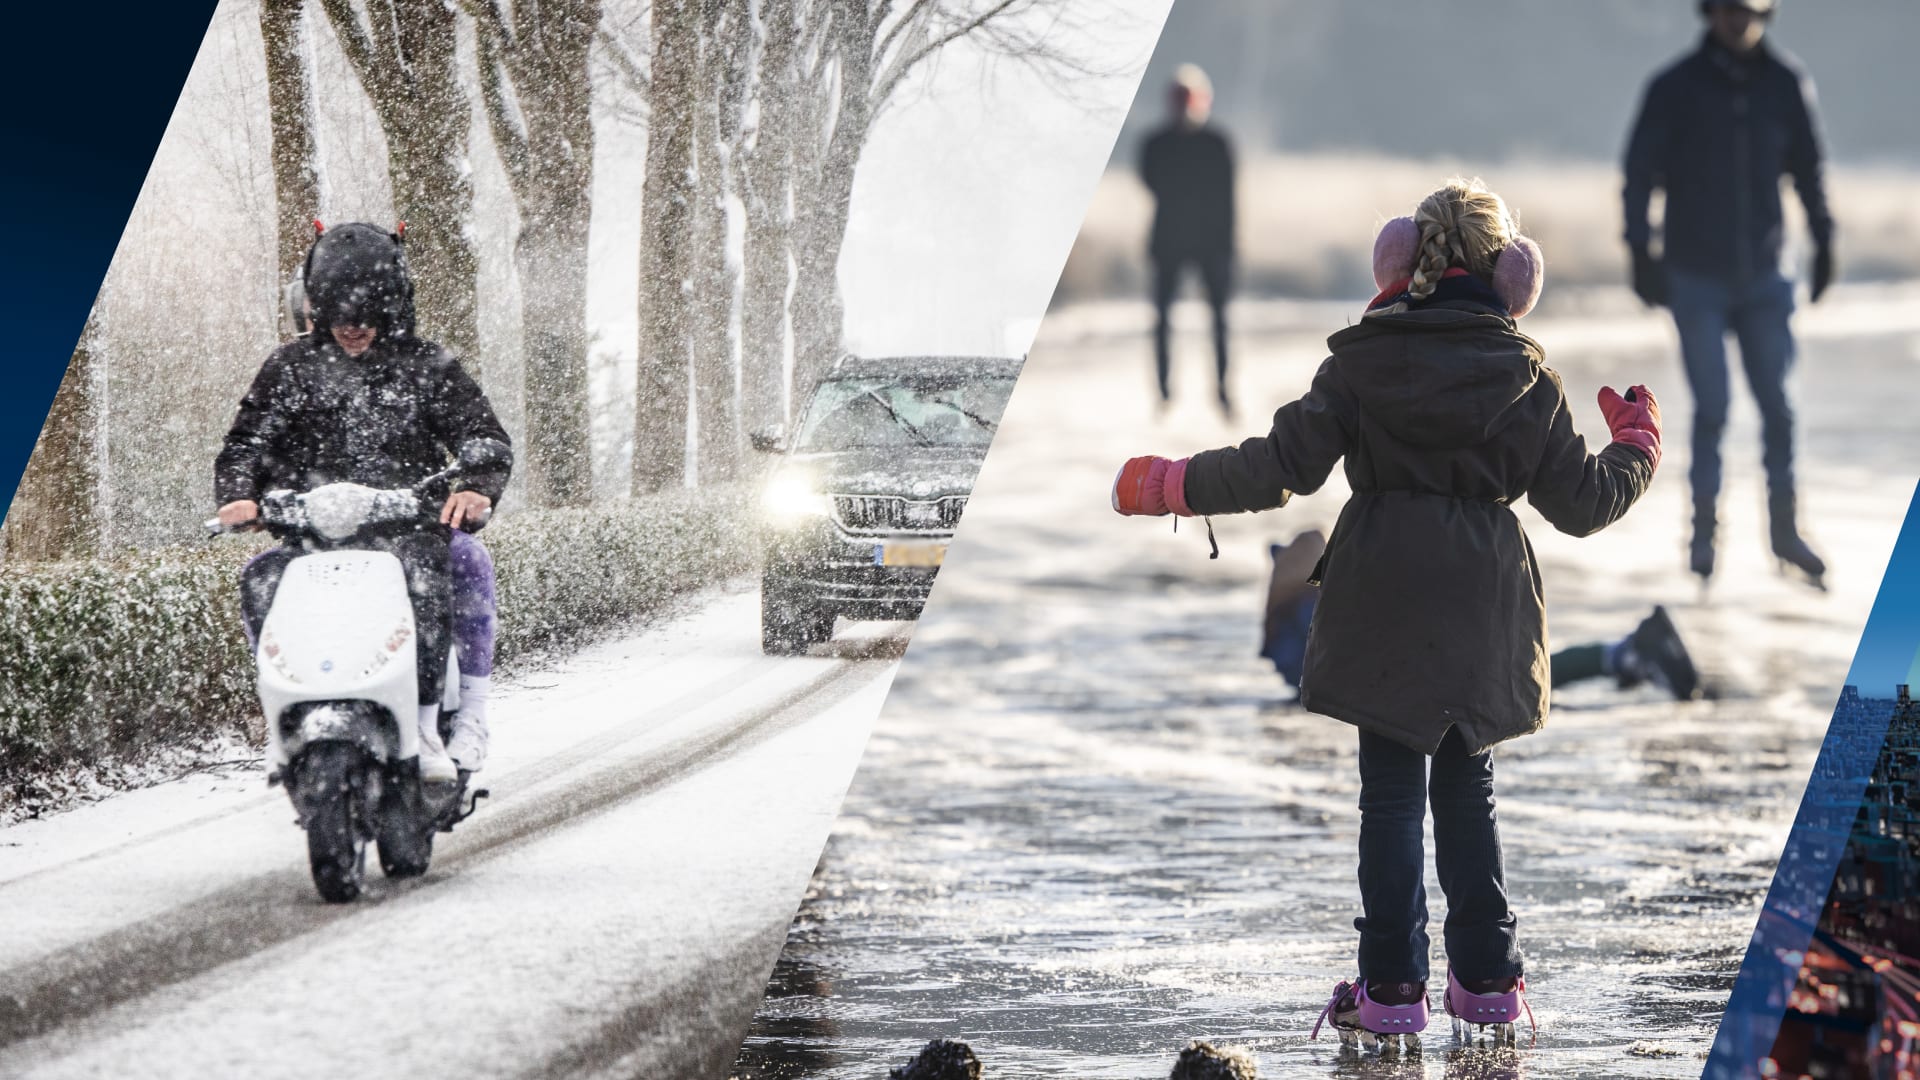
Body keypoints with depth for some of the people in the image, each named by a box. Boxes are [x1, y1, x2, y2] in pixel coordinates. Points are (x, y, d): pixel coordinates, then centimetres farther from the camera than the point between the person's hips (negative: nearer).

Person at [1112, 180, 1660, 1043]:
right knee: (1468, 786, 15)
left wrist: (1170, 486, 1)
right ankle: (1486, 974, 14)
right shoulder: (1526, 373, -1)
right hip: (1481, 611, 2)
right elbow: (1579, 502, 3)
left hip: (1384, 607, -2)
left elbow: (1284, 464, -10)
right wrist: (1636, 446, 23)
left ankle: (1393, 987, 0)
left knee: (1391, 793, 3)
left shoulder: (1364, 358, -6)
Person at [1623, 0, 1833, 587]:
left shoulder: (1787, 84, 1)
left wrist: (1824, 242, 10)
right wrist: (1641, 252, -9)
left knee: (1776, 403, 0)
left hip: (1763, 274, 2)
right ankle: (1704, 529, 4)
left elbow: (1807, 166, 11)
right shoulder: (1675, 88, -6)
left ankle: (1784, 526, 12)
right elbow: (1640, 170, -3)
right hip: (1694, 276, -2)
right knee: (1711, 407, -7)